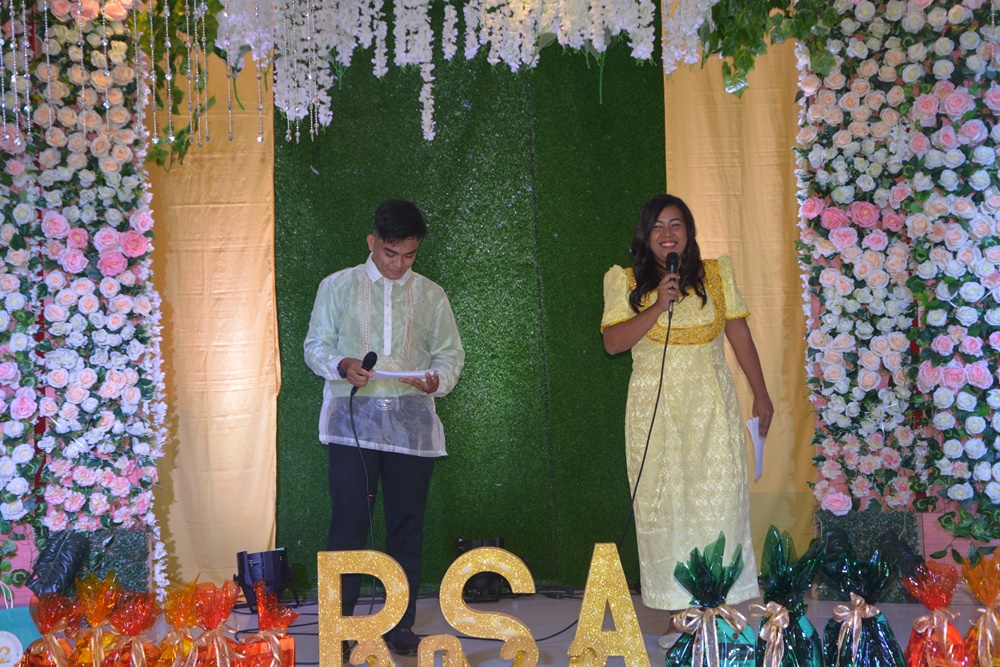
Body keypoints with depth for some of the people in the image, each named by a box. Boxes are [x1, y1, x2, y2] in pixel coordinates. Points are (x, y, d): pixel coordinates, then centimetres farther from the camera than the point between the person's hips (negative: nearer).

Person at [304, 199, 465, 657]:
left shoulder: (431, 296, 14)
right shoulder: (338, 287, 10)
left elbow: (451, 354, 14)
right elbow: (316, 345, 9)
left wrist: (436, 379, -9)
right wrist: (343, 366, -12)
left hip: (412, 421, 2)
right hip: (353, 417, -2)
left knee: (407, 525, 3)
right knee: (349, 522, -8)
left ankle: (400, 625, 12)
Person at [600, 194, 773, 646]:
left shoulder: (717, 274, 8)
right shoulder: (627, 282, 4)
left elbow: (739, 334, 11)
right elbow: (612, 342, -6)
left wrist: (760, 394, 12)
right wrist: (657, 308, -17)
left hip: (711, 407, 1)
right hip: (655, 409, -1)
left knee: (719, 502, -4)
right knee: (664, 504, -1)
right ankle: (679, 612, 6)